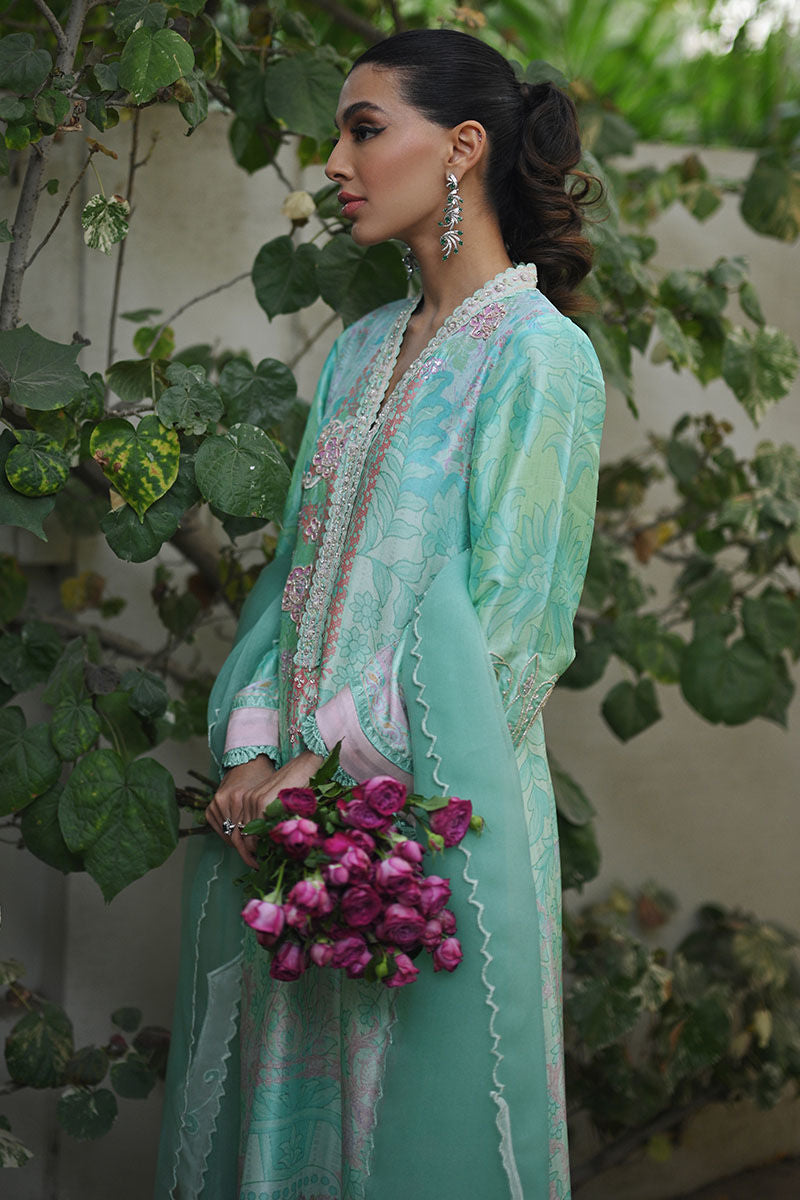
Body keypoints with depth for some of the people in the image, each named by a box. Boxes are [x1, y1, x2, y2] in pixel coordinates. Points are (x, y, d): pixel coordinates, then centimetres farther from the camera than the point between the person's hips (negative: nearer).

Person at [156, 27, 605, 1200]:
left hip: (433, 804, -7)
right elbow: (300, 566, 11)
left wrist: (337, 763, -15)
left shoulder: (538, 356, -8)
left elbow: (506, 622, -13)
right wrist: (252, 752, -2)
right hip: (292, 797, 7)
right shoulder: (363, 349, 14)